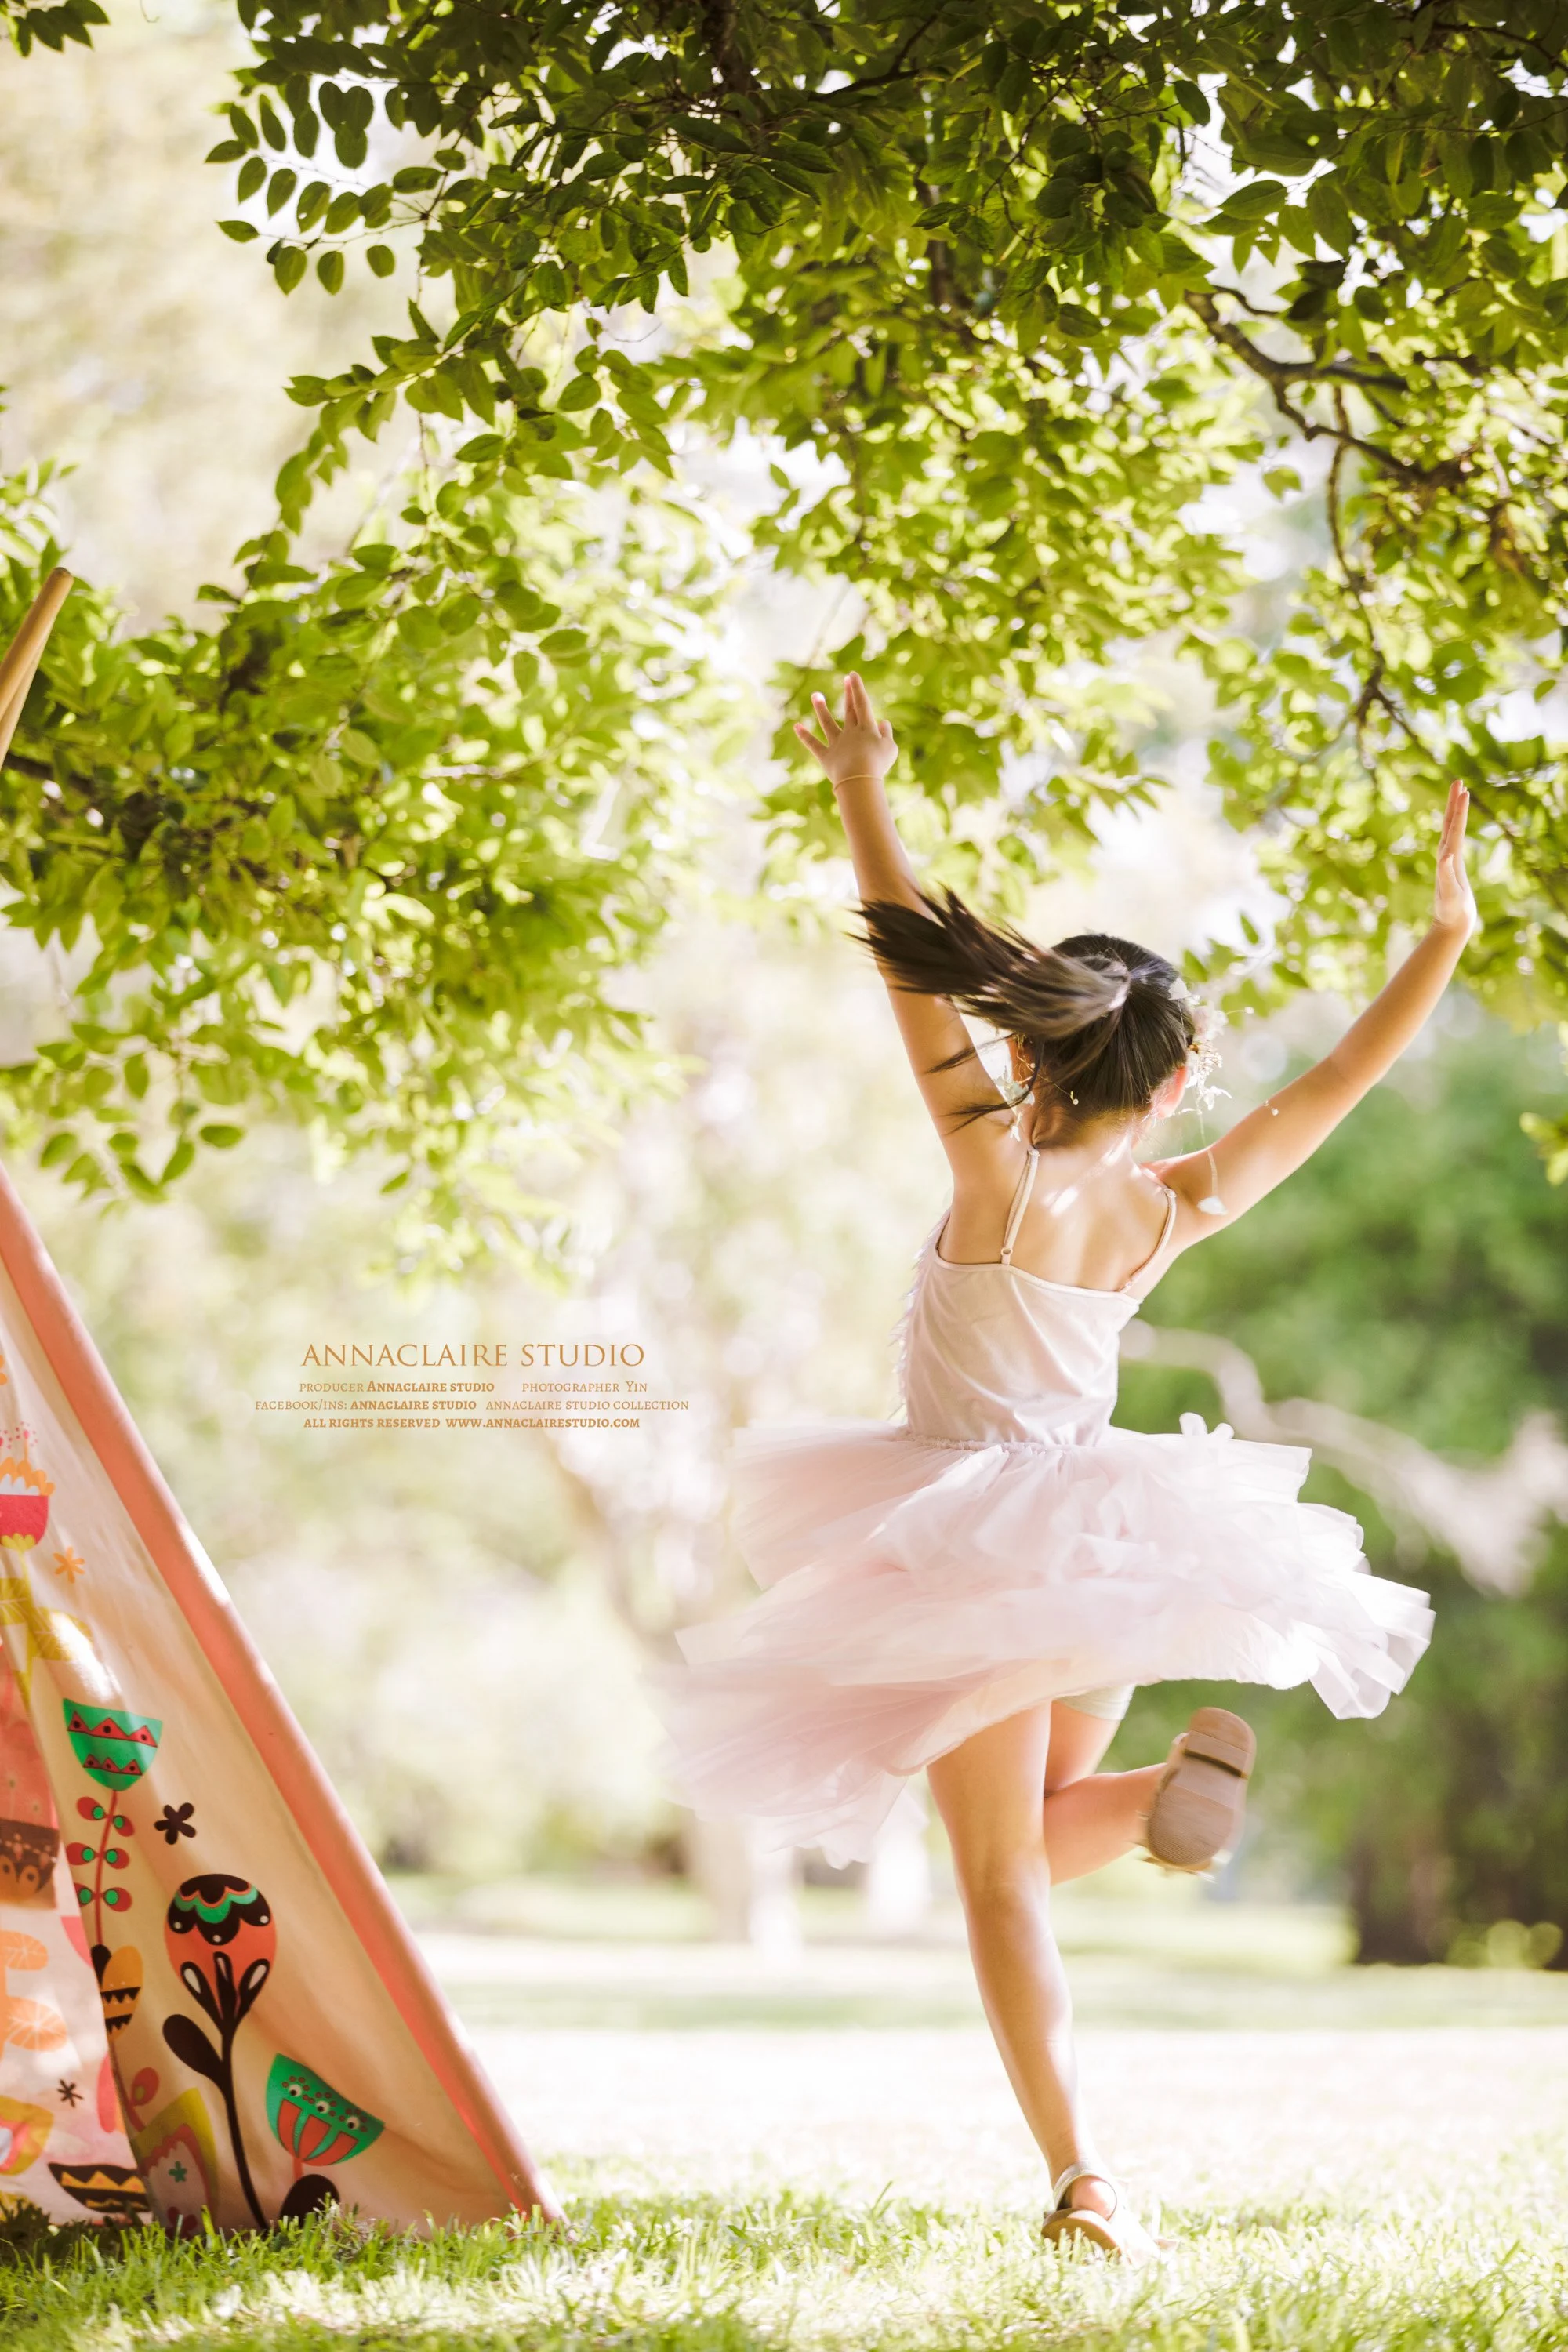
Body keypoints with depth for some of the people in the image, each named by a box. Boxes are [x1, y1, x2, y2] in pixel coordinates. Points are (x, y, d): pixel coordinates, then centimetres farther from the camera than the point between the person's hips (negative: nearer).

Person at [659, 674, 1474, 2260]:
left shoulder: (1001, 1174, -15)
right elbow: (1338, 1084, 3)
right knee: (1040, 1837, 22)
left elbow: (915, 977, -12)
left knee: (1001, 1875, -3)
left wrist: (862, 794, -4)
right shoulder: (1174, 1213, -3)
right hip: (1100, 1531, 5)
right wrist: (1445, 935, 9)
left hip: (978, 1555, -5)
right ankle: (1183, 1772, -11)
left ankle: (1079, 2174, -14)